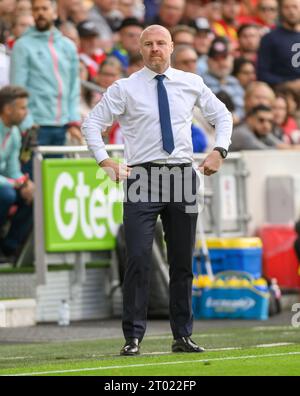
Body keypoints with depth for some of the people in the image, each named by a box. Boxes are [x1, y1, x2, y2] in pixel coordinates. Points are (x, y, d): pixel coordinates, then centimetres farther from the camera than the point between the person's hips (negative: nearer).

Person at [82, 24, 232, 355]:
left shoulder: (191, 83, 9)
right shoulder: (125, 89, 1)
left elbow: (222, 116, 19)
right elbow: (92, 123, 2)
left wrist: (219, 150, 3)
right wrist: (105, 160, -11)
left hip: (182, 174, 3)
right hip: (141, 176, -3)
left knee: (183, 260, 8)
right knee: (139, 258, -11)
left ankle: (183, 336, 16)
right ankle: (133, 337, -6)